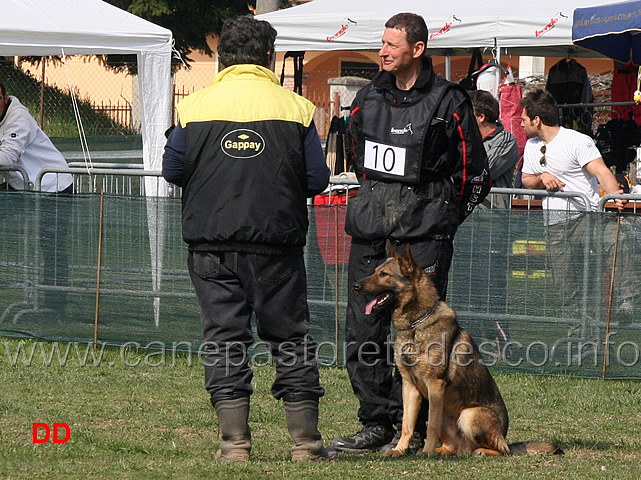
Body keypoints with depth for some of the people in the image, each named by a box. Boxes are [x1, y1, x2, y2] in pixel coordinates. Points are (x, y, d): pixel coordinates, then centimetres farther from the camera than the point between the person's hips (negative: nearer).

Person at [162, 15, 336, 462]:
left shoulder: (196, 106, -1)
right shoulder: (296, 108, -2)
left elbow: (173, 169, 3)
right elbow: (317, 179, -2)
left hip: (211, 242, 0)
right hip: (276, 241, 0)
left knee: (223, 336, 5)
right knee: (290, 336, 9)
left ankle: (234, 441, 0)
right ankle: (306, 439, 9)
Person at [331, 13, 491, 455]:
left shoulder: (447, 102, -5)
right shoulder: (369, 98, 10)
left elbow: (476, 174, 1)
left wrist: (440, 218, 6)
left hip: (422, 234, -6)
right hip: (370, 227, 6)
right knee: (363, 328, 3)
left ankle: (413, 429, 0)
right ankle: (377, 424, 11)